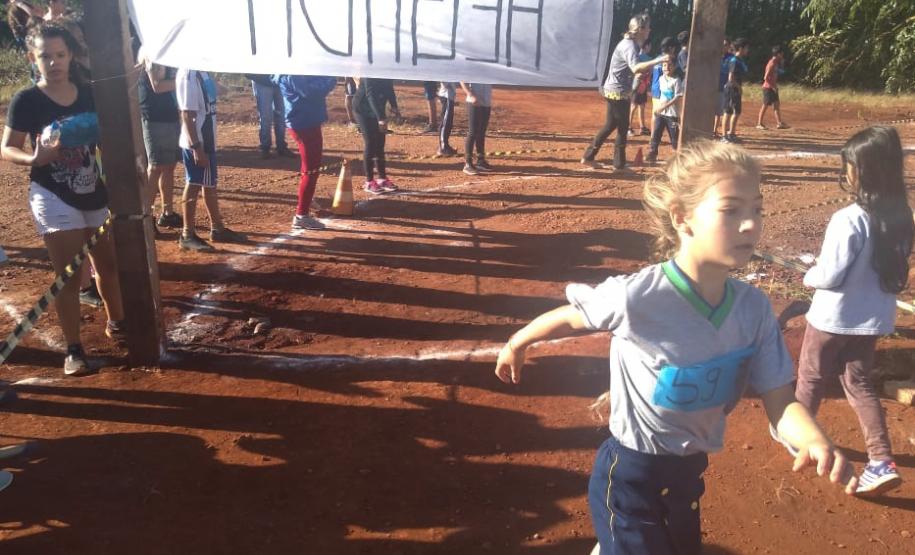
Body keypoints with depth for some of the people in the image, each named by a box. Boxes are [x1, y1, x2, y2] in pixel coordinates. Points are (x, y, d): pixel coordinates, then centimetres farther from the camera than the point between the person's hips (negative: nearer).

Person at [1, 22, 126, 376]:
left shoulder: (89, 95, 2)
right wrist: (33, 158, -28)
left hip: (95, 194, 4)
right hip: (53, 199, -4)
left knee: (108, 265, 16)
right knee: (69, 275, -5)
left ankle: (115, 324, 37)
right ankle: (74, 349, 4)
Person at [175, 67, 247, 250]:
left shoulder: (201, 70, 10)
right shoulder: (188, 74, -18)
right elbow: (187, 114, -21)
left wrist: (205, 144, 17)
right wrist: (196, 147, -23)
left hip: (207, 140, 9)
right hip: (195, 143, -9)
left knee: (210, 185, 16)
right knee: (193, 186, -1)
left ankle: (217, 229, 27)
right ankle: (187, 235, 8)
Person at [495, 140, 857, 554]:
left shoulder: (754, 308, -13)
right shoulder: (635, 297, -28)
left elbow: (779, 400, -8)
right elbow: (569, 318, -11)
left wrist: (815, 439, -29)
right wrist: (517, 344, 6)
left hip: (689, 473, 6)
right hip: (629, 477, -6)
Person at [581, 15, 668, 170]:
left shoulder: (631, 44, 12)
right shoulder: (629, 45, -20)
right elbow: (636, 68, -38)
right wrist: (658, 60, -43)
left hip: (615, 91, 10)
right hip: (618, 92, -10)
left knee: (610, 126, 15)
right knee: (623, 128, 1)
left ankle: (588, 157, 18)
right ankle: (619, 164, 11)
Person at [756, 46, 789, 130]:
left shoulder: (776, 63, 10)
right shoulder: (772, 63, -17)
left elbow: (780, 71, 21)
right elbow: (766, 77, -21)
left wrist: (782, 62, 8)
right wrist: (773, 86, -18)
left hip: (773, 87, 9)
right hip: (768, 87, -9)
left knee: (777, 105, 8)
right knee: (765, 105, -4)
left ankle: (779, 123, 9)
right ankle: (759, 124, 3)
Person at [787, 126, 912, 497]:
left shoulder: (849, 219, -27)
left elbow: (829, 276, -24)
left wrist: (808, 277, -4)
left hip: (834, 318, -6)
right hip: (874, 318, 6)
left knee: (811, 377, 16)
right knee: (860, 383, 18)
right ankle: (882, 462, 11)